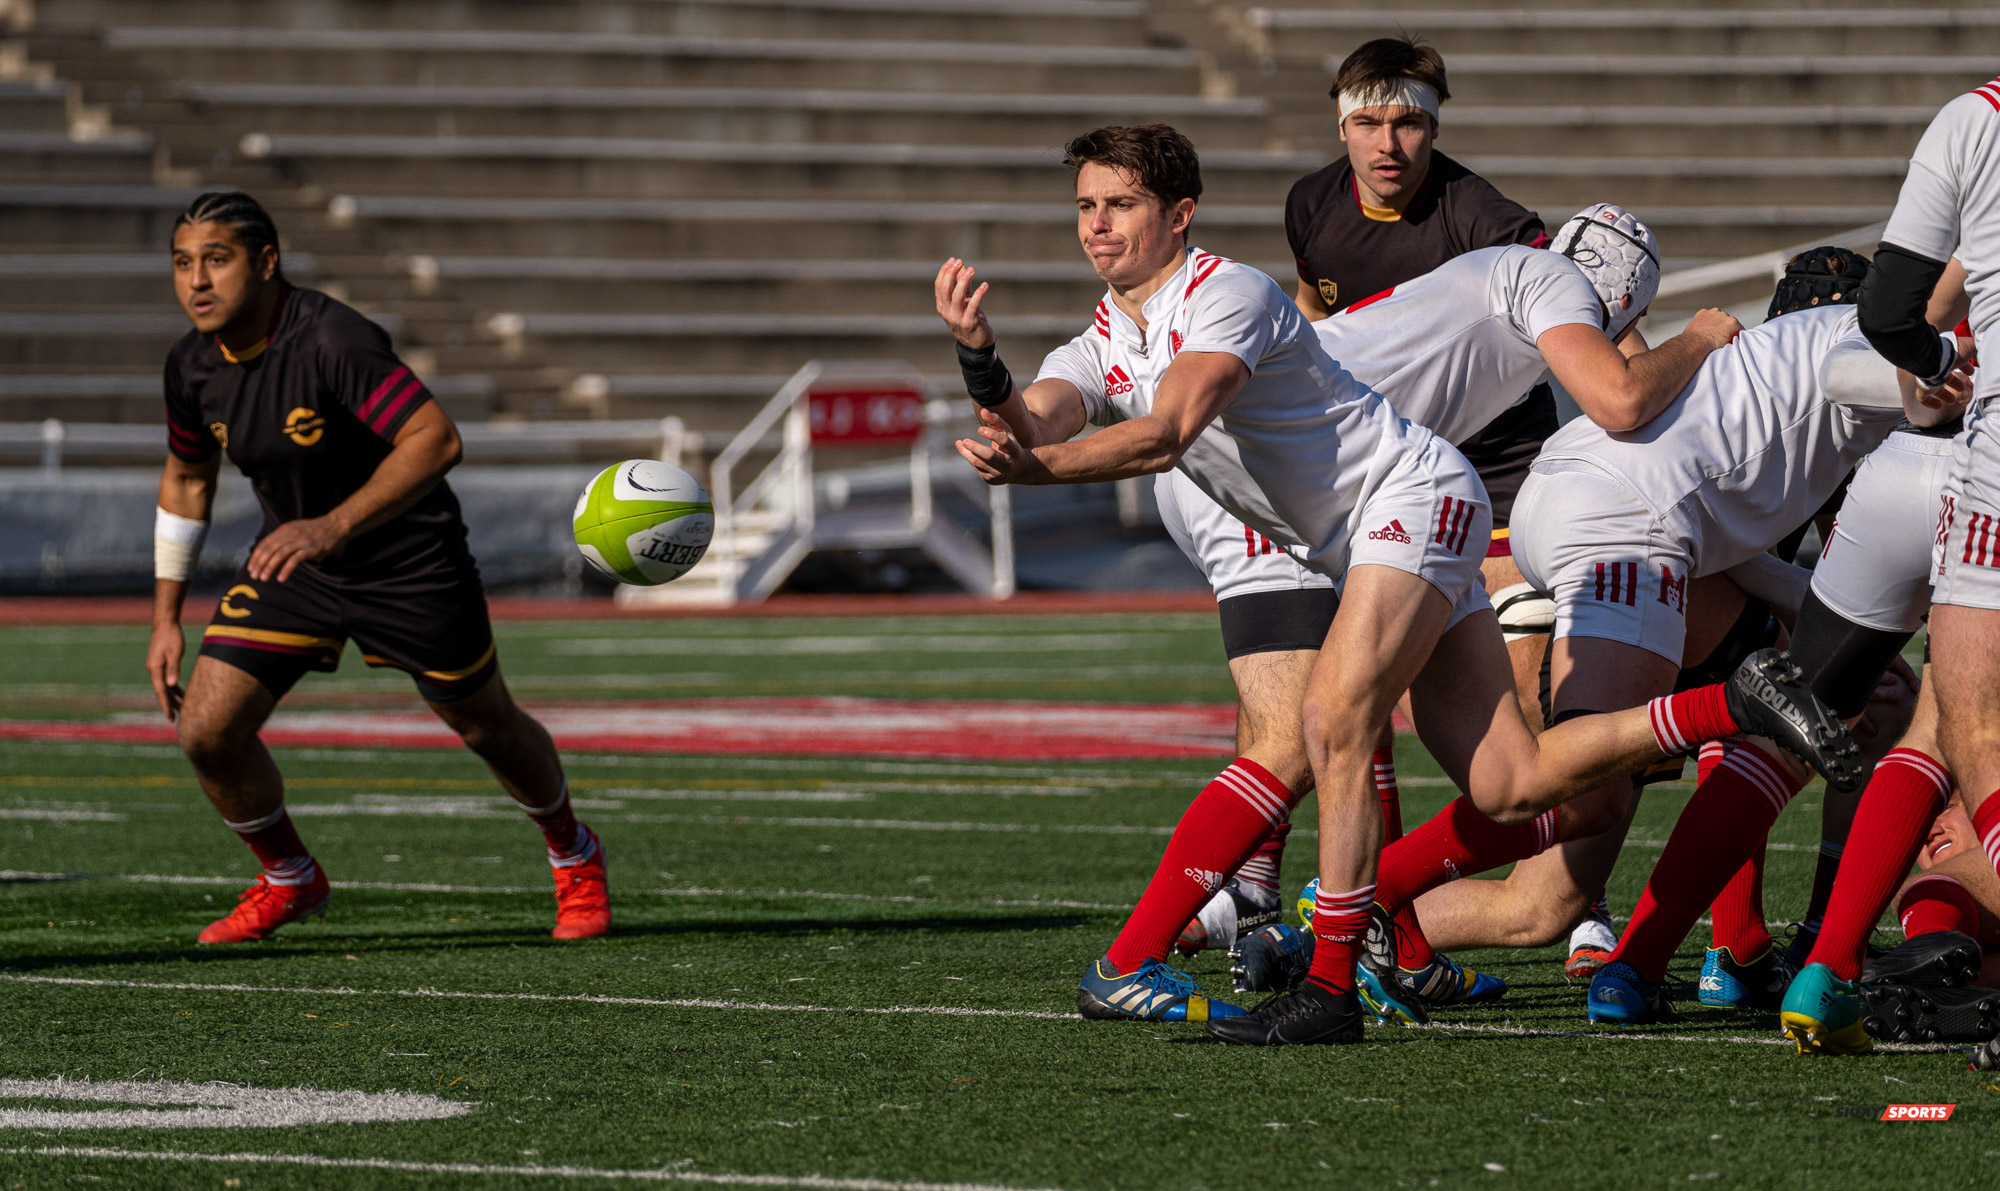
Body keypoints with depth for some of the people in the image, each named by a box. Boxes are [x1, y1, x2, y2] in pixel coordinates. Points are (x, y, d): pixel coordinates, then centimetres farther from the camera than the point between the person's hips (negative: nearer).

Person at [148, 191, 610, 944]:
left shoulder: (332, 340, -30)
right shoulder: (193, 367, -8)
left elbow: (436, 440, -36)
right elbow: (187, 479, 9)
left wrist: (333, 527, -44)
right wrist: (166, 618, 7)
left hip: (408, 563, -5)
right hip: (292, 560, 5)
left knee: (487, 727, 12)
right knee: (206, 729, -8)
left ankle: (574, 858, 41)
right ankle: (289, 879, 18)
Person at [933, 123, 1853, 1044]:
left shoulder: (1228, 294, -16)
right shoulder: (1098, 351, 9)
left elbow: (1163, 433, -31)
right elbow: (1025, 427, -10)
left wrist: (1038, 468, -41)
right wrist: (978, 356, -30)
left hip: (1413, 494, -9)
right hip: (1352, 548, 9)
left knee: (1333, 723, -25)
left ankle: (1332, 988, -21)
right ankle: (1730, 705, 13)